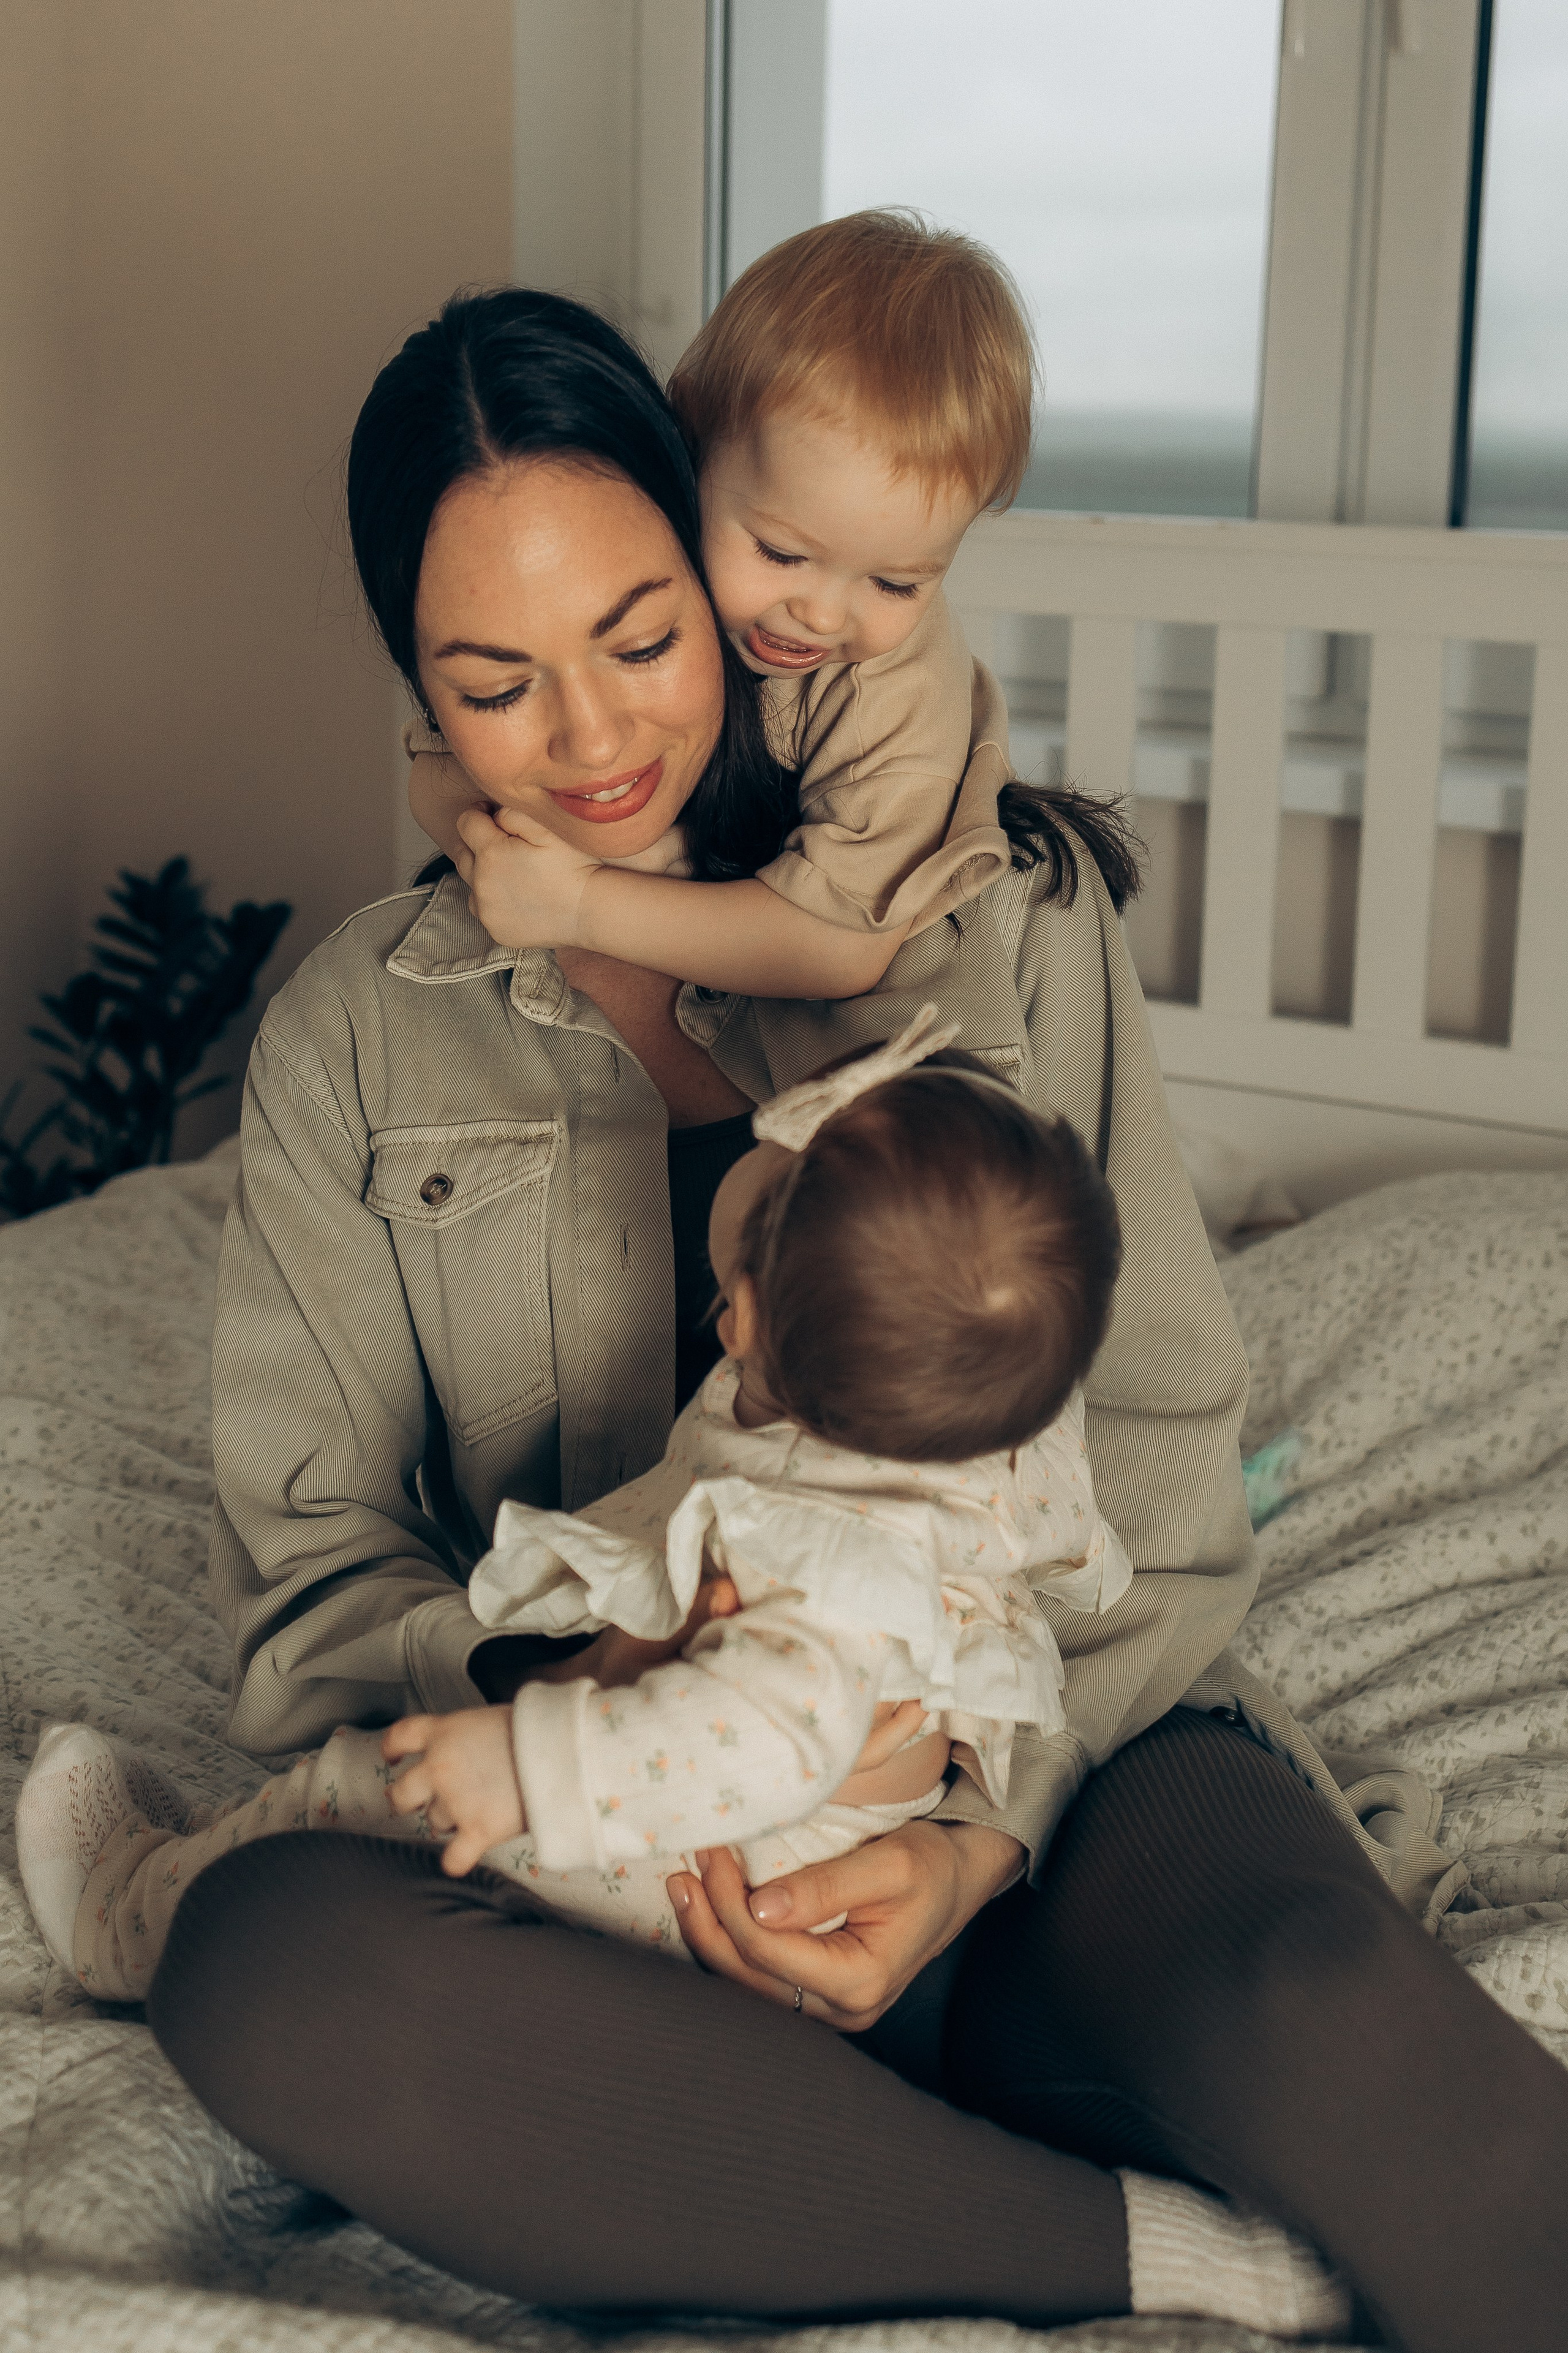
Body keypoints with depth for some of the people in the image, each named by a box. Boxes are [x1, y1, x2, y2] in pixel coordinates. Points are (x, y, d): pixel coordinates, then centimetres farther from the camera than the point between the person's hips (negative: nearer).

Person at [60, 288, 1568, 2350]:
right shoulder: (355, 1040, 9)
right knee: (262, 1963, -32)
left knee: (1336, 2011, -37)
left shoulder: (1007, 914, 6)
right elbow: (313, 1582, 5)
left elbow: (1163, 1463, 1)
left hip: (1048, 1741, -2)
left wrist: (982, 1832, -17)